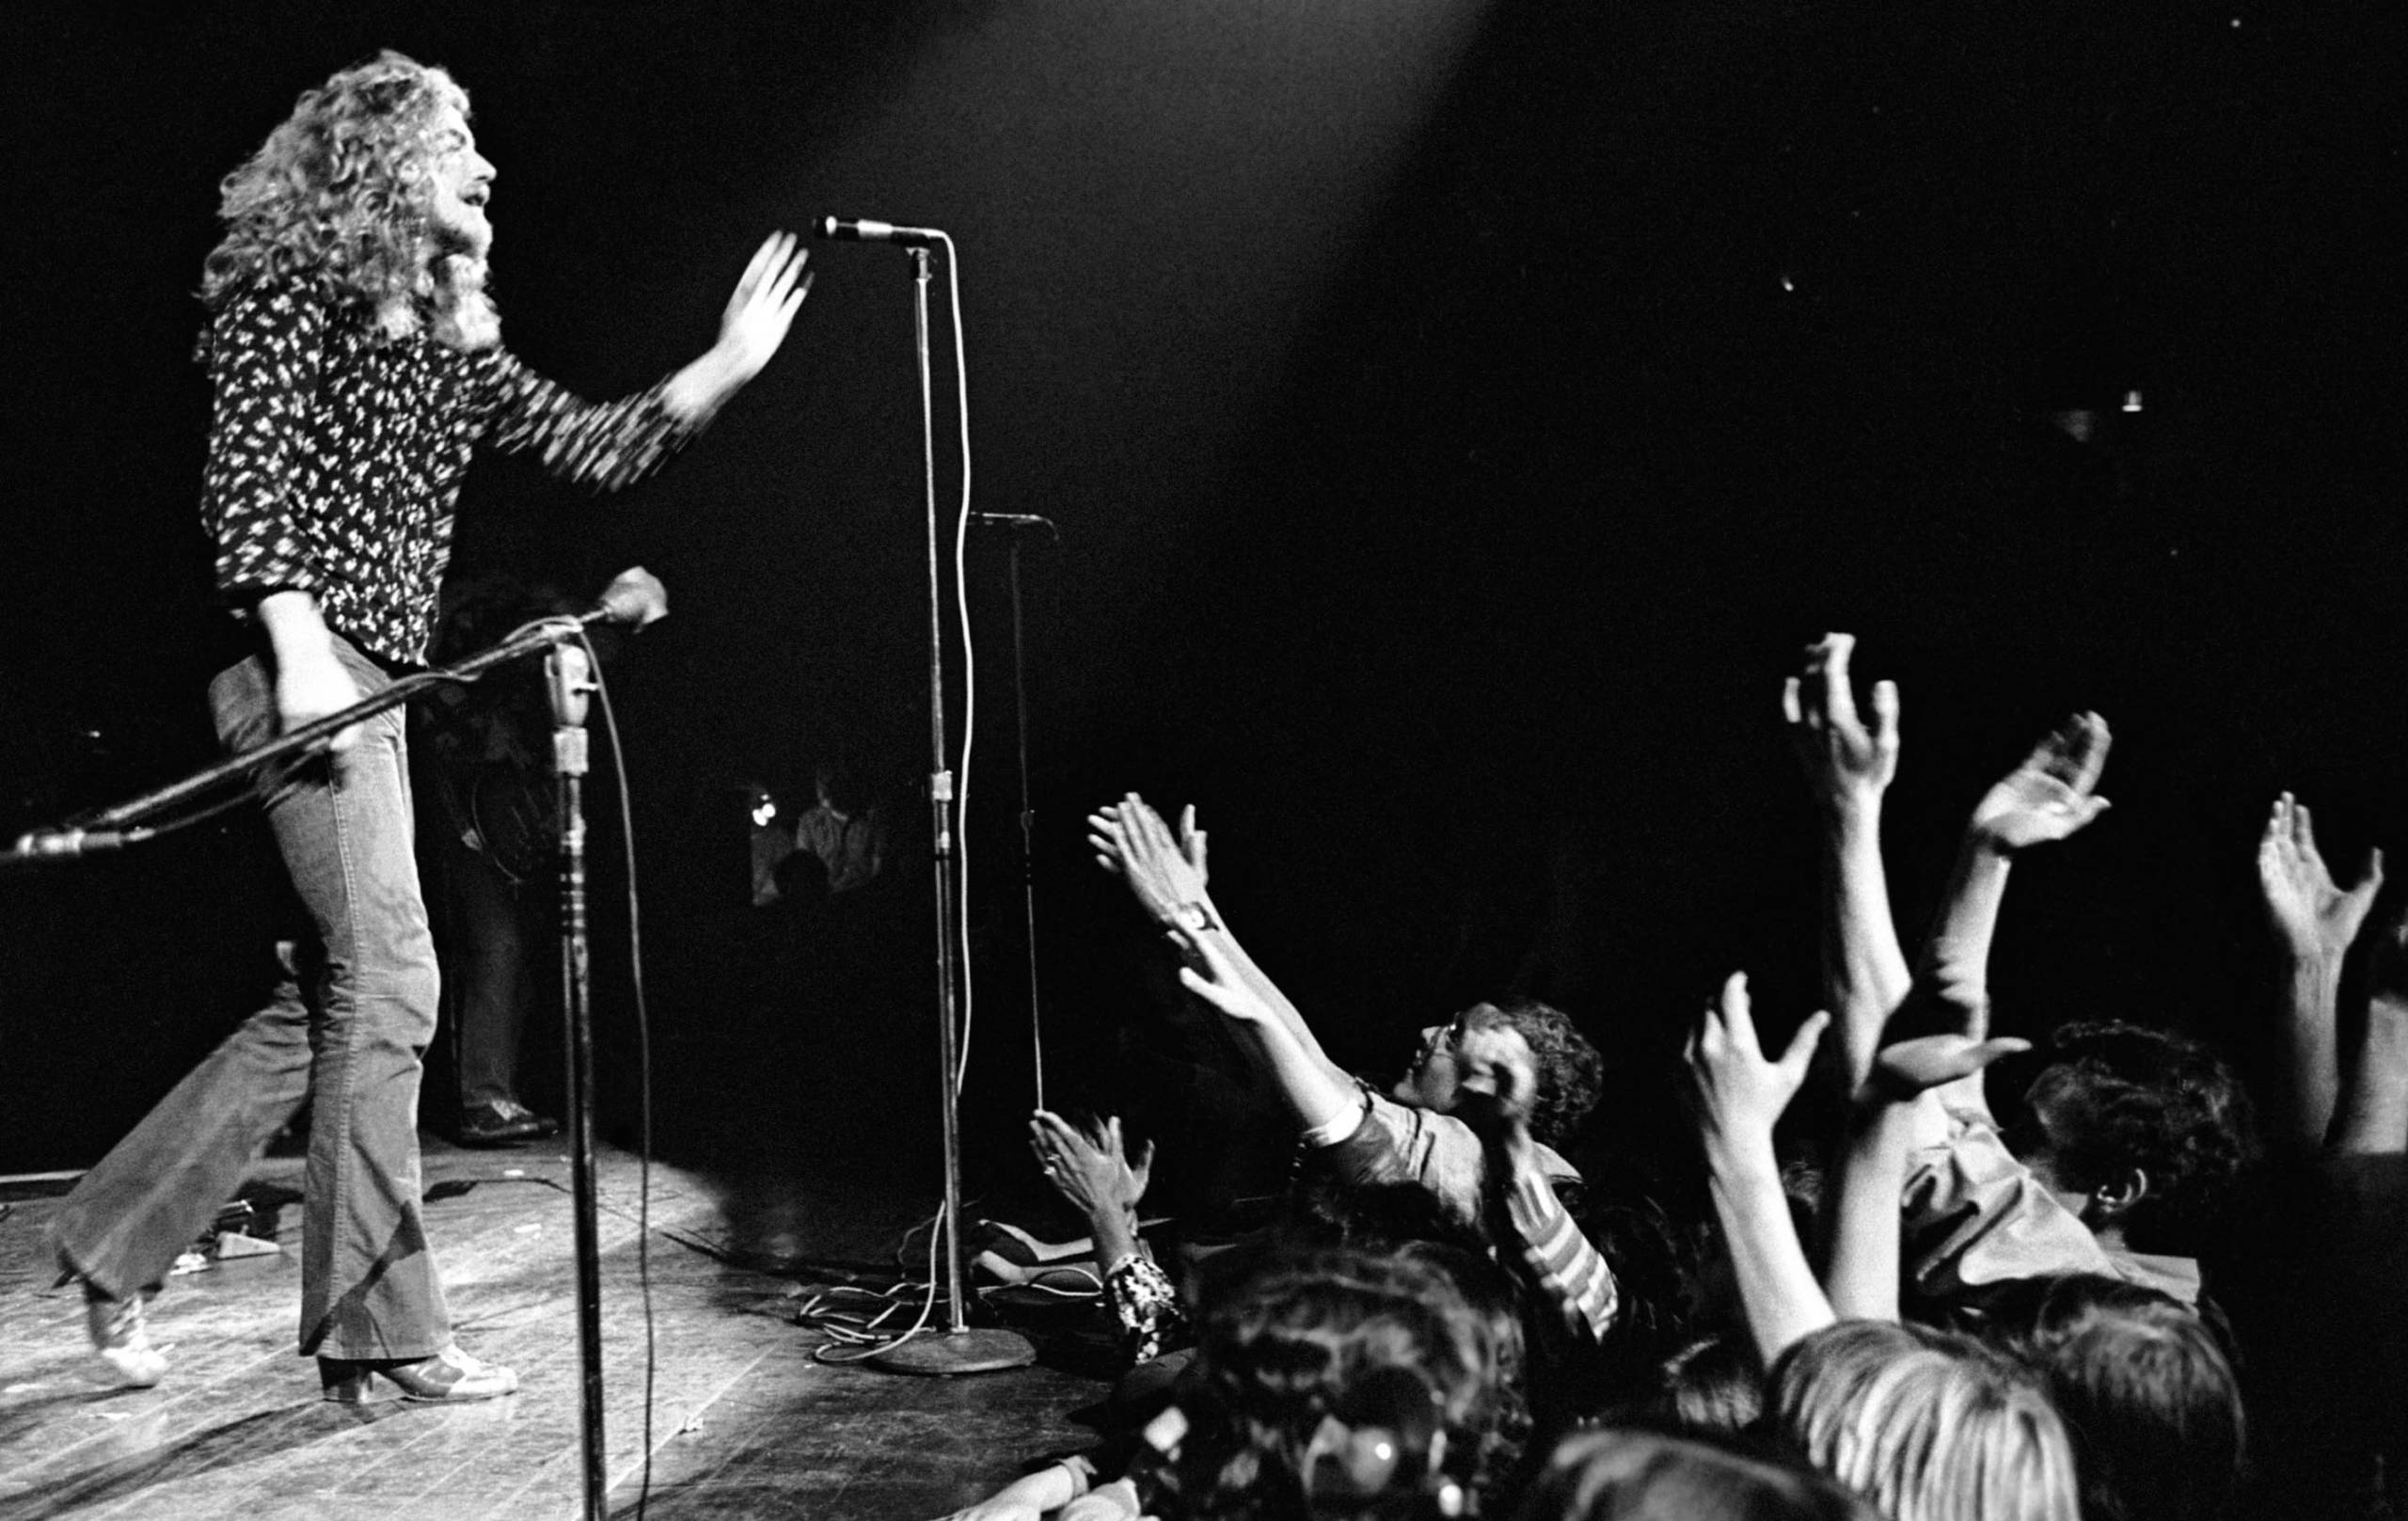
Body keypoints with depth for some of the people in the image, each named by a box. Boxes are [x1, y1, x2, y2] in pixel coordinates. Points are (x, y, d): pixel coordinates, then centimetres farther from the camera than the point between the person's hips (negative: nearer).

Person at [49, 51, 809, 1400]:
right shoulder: (291, 285, -1)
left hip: (378, 687, 9)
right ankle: (382, 1328, -4)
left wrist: (728, 366, 7)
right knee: (389, 985, -11)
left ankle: (116, 1239, 21)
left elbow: (593, 444, 18)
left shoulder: (450, 340, 21)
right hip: (307, 669, -9)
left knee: (326, 1002, 9)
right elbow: (248, 469, -12)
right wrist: (295, 640, -23)